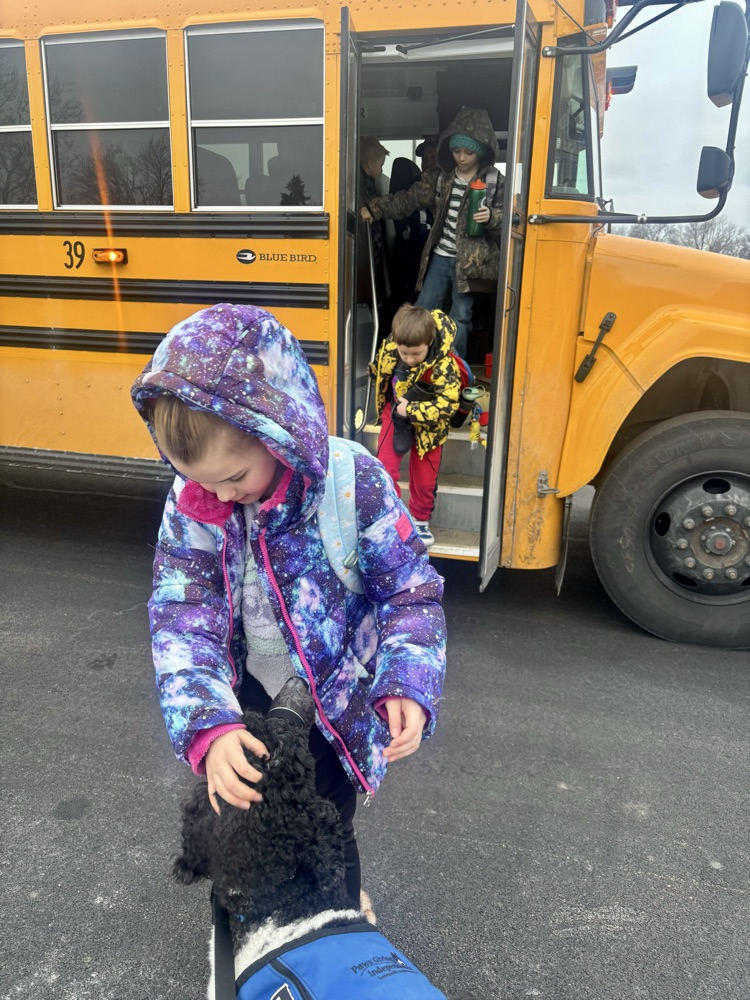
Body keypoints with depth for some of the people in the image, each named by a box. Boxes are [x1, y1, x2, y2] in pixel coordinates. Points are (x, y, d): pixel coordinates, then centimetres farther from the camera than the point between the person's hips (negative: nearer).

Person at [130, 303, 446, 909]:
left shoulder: (356, 485, -25)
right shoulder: (191, 505, -16)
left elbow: (410, 591, -14)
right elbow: (181, 619, -19)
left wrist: (408, 686, -27)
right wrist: (208, 726, -33)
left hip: (331, 705, -2)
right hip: (244, 704, 3)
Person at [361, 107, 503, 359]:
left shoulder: (495, 181, -4)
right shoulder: (439, 175, 4)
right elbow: (409, 199, 4)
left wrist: (491, 217, -25)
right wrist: (373, 208, -7)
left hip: (469, 261, -3)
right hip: (440, 257, 4)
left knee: (459, 319, 4)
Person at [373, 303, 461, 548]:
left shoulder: (443, 366, -32)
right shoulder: (389, 349, -20)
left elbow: (447, 404, -33)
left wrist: (412, 410, -33)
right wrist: (394, 407, 3)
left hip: (426, 426, -2)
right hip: (395, 415, 3)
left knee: (424, 479, 10)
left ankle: (420, 521, 34)